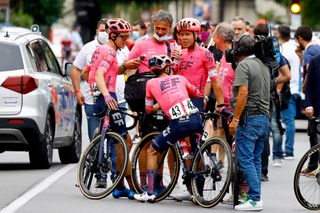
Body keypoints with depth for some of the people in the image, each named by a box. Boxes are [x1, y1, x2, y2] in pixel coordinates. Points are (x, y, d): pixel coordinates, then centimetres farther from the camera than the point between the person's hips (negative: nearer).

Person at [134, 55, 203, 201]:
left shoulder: (151, 83, 13)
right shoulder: (180, 78, 20)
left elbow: (149, 110, 22)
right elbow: (198, 94, 34)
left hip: (178, 123, -2)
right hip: (195, 119, 3)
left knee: (152, 152, 15)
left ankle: (150, 192, 7)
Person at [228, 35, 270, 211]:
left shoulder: (244, 65, -11)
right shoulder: (263, 65, 16)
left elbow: (243, 93, -20)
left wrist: (235, 119, -17)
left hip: (249, 117, -8)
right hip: (265, 117, 8)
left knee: (246, 160, -7)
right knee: (256, 159, 12)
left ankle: (255, 199, -12)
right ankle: (256, 197, 12)